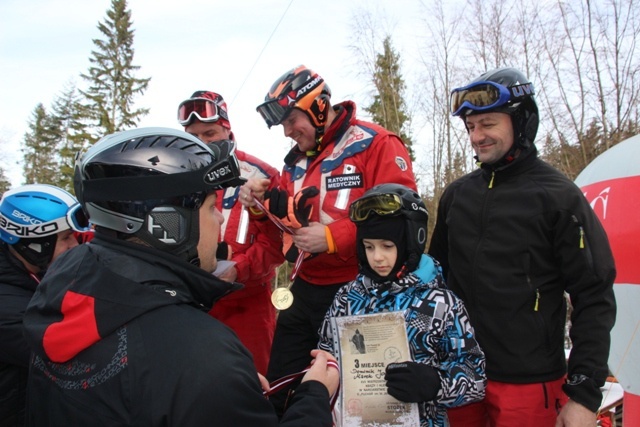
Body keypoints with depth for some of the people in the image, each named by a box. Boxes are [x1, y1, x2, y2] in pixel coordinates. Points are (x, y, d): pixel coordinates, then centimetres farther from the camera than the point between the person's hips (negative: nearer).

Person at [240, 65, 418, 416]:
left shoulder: (375, 144, -12)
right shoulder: (296, 159, 12)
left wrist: (333, 237, -23)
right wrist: (265, 201, 0)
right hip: (304, 290, 7)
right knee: (279, 392, 16)